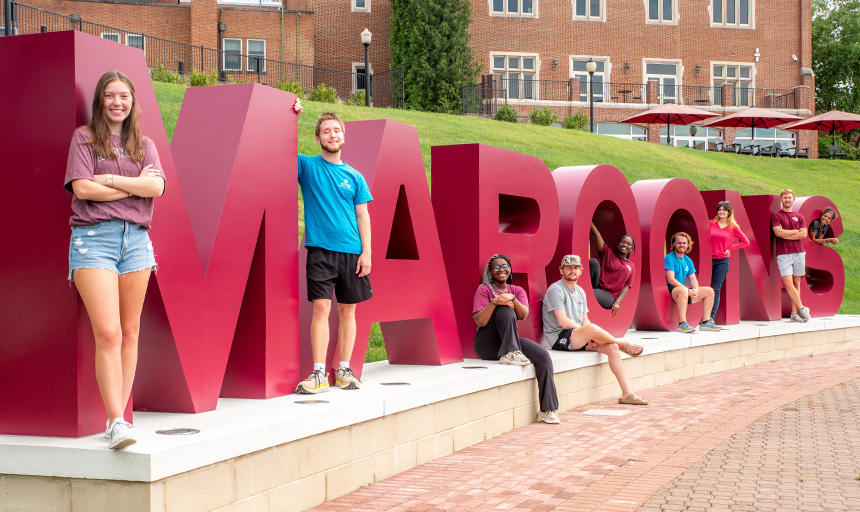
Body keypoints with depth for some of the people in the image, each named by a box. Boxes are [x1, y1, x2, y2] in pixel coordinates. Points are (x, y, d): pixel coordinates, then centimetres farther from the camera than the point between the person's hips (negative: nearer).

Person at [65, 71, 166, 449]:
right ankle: (117, 422, -15)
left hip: (136, 239, 4)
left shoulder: (144, 144, 17)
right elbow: (82, 188, -5)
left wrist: (109, 179, -7)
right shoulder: (84, 138, 9)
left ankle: (118, 415, 11)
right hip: (93, 238, -4)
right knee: (108, 334, -13)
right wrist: (135, 185, -1)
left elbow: (157, 187, 0)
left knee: (129, 333, 4)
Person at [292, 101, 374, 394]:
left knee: (347, 310, 6)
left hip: (351, 250, 3)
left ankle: (344, 371, 14)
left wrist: (366, 252, 0)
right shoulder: (307, 166, 5)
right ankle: (319, 373, -7)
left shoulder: (354, 177, 10)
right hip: (320, 249, -3)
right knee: (321, 307, -10)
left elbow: (362, 216, 9)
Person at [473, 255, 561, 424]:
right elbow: (480, 322, -14)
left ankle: (548, 410, -19)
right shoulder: (484, 290, 0)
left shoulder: (517, 290, 13)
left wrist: (512, 298, -24)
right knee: (505, 310, -28)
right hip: (488, 345, -4)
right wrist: (494, 302, -27)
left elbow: (523, 315, -6)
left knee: (543, 356, -21)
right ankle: (510, 354, -28)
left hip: (511, 342, 4)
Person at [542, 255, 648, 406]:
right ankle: (623, 344, -4)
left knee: (612, 347, -12)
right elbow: (563, 321, -18)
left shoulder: (580, 292, 18)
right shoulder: (555, 290, -9)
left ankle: (626, 393, -9)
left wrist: (593, 338, -6)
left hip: (578, 337, 8)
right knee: (592, 328, -33)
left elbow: (585, 320, 15)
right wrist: (589, 332, -13)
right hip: (559, 339, -8)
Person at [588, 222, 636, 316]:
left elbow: (626, 287, 10)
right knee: (593, 262, -28)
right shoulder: (607, 253, 13)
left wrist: (617, 303, -9)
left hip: (608, 296, -1)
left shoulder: (631, 266, 17)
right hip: (596, 286, 1)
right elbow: (596, 234, 0)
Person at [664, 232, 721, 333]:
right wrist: (688, 291, -23)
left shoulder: (688, 260, 17)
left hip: (684, 291, 8)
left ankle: (705, 322, 3)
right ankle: (682, 324, -41)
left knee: (709, 291, 3)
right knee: (683, 290, -40)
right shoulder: (669, 258, -8)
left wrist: (695, 290, -10)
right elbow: (671, 280, -18)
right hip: (670, 291, -8)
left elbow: (693, 279, 14)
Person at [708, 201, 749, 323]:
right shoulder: (711, 223, 6)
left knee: (716, 289, -3)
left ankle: (711, 317, -1)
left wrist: (730, 248, 1)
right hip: (709, 259, 1)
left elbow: (746, 242, 8)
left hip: (722, 261, -1)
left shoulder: (733, 228, 3)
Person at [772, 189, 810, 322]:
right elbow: (778, 232, -10)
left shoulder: (799, 217, 15)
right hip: (784, 253, -3)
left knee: (796, 283, 4)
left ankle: (794, 313, 6)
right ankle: (802, 309, -2)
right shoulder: (776, 215, 4)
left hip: (799, 252, 4)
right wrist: (795, 231, 0)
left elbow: (804, 234, 1)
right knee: (788, 283, -13)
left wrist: (786, 235, -7)